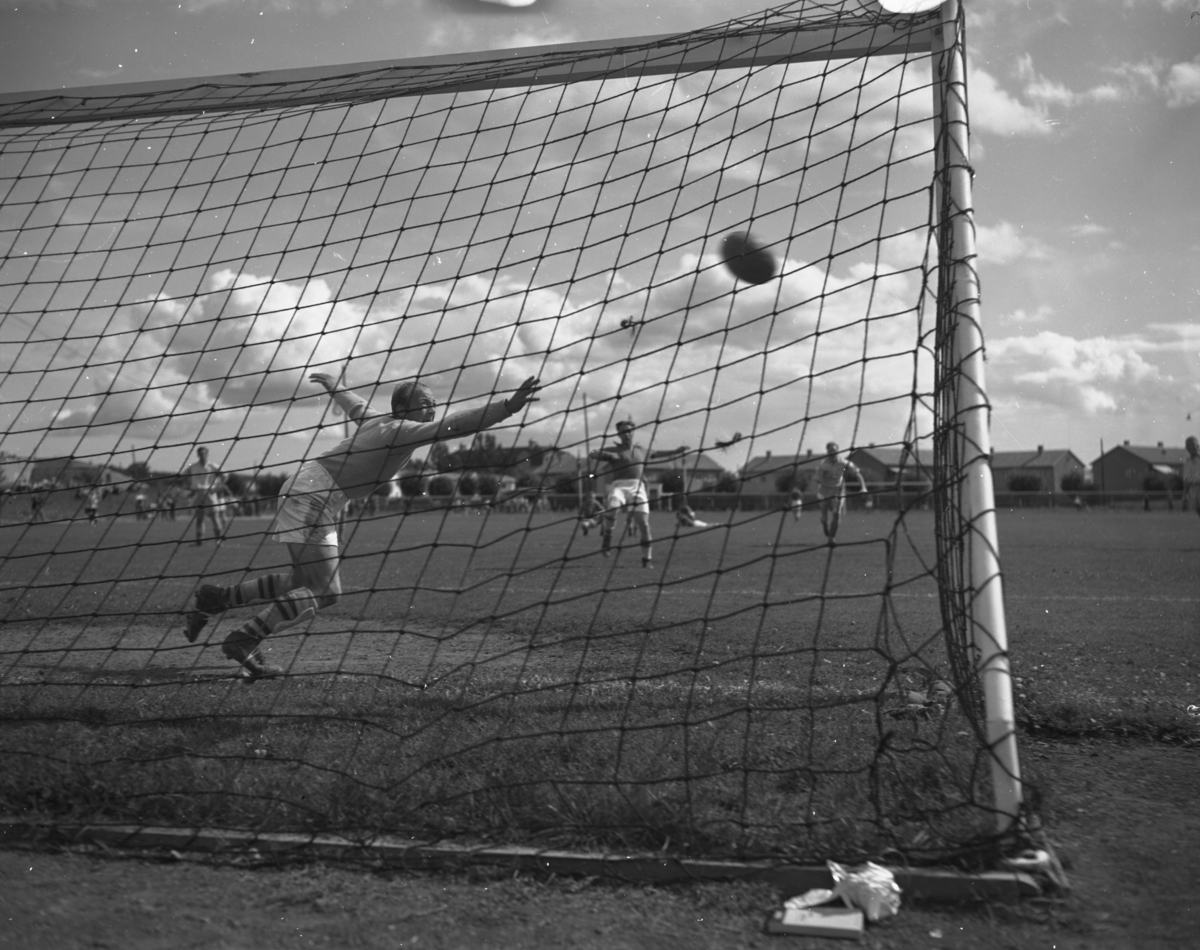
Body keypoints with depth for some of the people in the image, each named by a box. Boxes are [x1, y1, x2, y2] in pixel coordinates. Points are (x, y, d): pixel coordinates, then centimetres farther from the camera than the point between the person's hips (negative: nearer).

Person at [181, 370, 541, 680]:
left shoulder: (376, 418, 12)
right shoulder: (403, 430, -13)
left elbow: (350, 401, 33)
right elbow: (455, 425, -26)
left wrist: (330, 383, 55)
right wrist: (508, 406, -32)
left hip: (305, 491, 10)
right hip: (313, 497, -10)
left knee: (305, 582, 17)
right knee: (324, 591, -8)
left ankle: (215, 598, 22)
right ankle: (243, 641, -4)